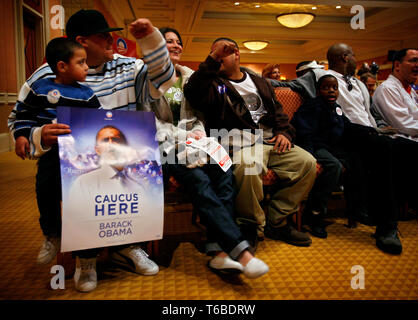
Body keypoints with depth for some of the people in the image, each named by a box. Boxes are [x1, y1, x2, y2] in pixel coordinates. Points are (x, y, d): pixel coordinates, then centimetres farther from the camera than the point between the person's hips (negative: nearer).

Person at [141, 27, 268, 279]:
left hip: (193, 142, 5)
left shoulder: (190, 77, 23)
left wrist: (198, 133, -3)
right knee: (199, 179, -32)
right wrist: (181, 136, -11)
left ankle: (220, 251, -30)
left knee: (224, 172, -27)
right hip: (165, 145, -4)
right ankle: (241, 251, -35)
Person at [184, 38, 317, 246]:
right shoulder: (215, 84, 8)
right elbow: (193, 94, -15)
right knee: (248, 167, -38)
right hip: (240, 146, -6)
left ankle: (276, 222, -1)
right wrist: (212, 59, -17)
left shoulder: (259, 83, 26)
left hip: (271, 142, 6)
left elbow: (277, 110, 25)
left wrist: (283, 132, 5)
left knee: (307, 163, -12)